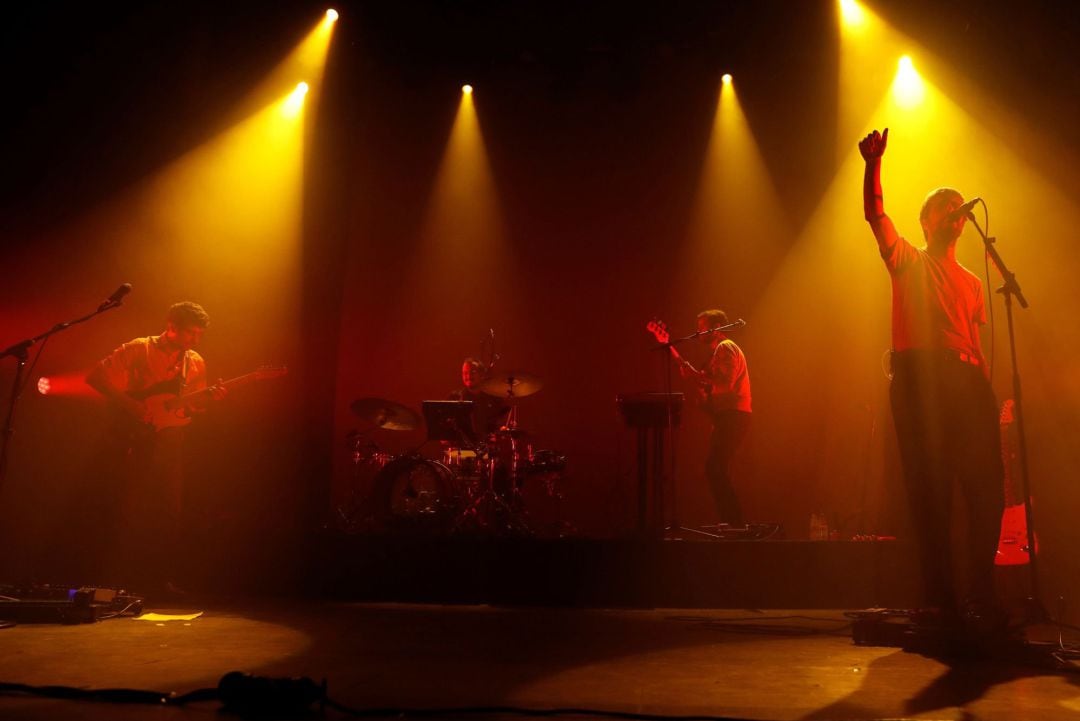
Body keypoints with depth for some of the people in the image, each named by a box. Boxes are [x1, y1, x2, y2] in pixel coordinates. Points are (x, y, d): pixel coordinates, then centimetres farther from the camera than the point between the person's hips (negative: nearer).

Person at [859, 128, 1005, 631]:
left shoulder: (972, 282, 26)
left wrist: (986, 390, 7)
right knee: (929, 486, -5)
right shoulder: (907, 261, 17)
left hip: (965, 380, 4)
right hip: (917, 377, -4)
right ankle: (939, 596, 0)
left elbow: (977, 343, 19)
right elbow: (875, 213, 6)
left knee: (986, 481, -4)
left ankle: (981, 593, 6)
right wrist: (873, 165, -5)